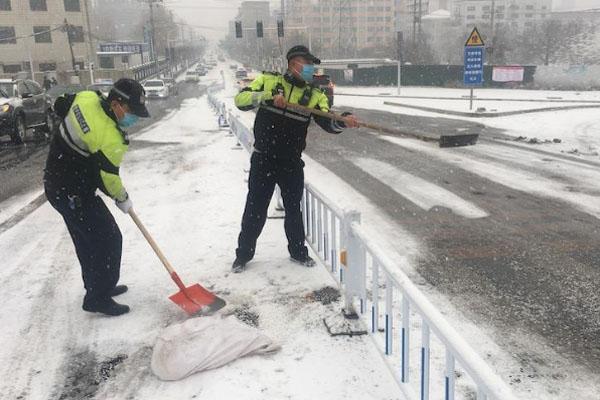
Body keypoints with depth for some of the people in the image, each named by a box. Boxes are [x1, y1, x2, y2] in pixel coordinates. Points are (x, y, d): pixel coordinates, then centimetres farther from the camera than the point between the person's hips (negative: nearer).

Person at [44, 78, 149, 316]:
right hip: (73, 194, -10)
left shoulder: (85, 98, -7)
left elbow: (60, 106, 14)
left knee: (87, 240, 21)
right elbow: (108, 179, -19)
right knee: (108, 240, -2)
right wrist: (122, 199, 1)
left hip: (58, 184, 10)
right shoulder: (110, 140, -30)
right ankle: (98, 298, 7)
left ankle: (97, 286, 36)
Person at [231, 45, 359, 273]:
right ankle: (243, 254, 25)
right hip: (263, 160, -2)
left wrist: (344, 121, -34)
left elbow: (328, 123, -12)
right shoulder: (268, 81, -3)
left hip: (292, 163, 2)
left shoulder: (314, 95, 0)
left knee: (294, 209, 14)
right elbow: (241, 100, -12)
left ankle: (298, 251, 34)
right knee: (255, 209, 7)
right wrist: (268, 97, -27)